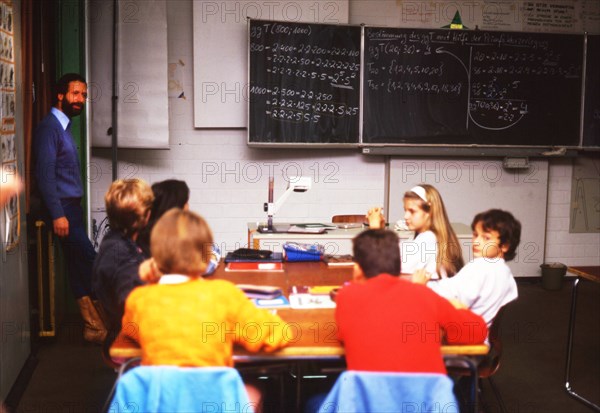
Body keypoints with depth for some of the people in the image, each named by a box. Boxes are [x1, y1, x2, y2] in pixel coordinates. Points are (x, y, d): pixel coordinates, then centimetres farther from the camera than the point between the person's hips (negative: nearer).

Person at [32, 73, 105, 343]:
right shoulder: (49, 127, -11)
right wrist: (57, 214, -22)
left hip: (71, 207, 9)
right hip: (61, 209, -9)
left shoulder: (63, 127, 17)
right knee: (92, 262, -10)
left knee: (80, 269, 9)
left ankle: (94, 326, 14)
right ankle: (98, 325, 1)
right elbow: (45, 174, -18)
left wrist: (72, 210, 17)